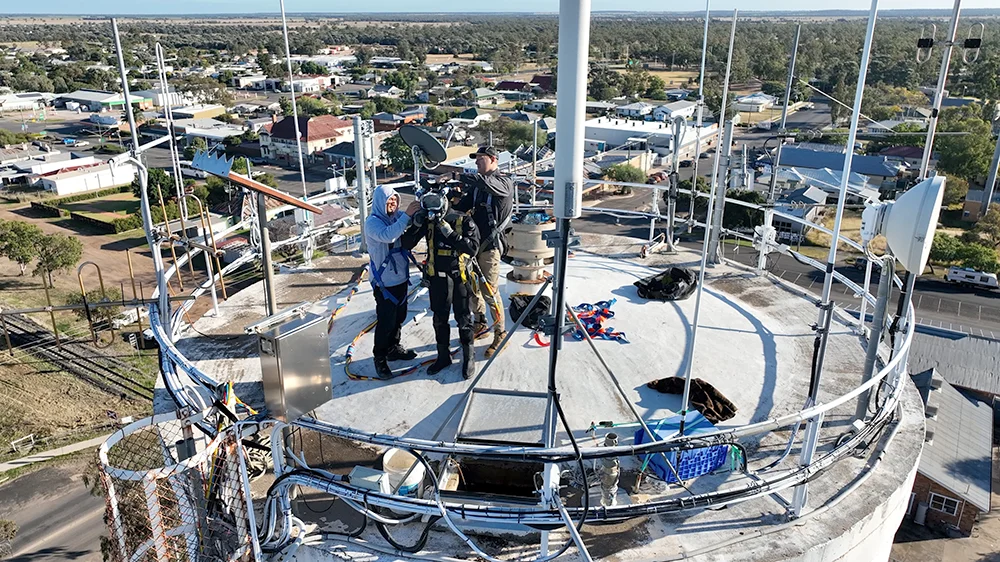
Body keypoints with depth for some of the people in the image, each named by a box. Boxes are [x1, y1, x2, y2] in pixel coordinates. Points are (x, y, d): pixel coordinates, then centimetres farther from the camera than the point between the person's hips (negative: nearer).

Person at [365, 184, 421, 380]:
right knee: (386, 321, -1)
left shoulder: (397, 217, 2)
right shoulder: (372, 222, -16)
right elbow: (388, 235, -36)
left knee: (399, 317, 18)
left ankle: (393, 348, 36)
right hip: (384, 281, -7)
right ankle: (380, 358, 13)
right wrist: (407, 215, -38)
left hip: (401, 277, 7)